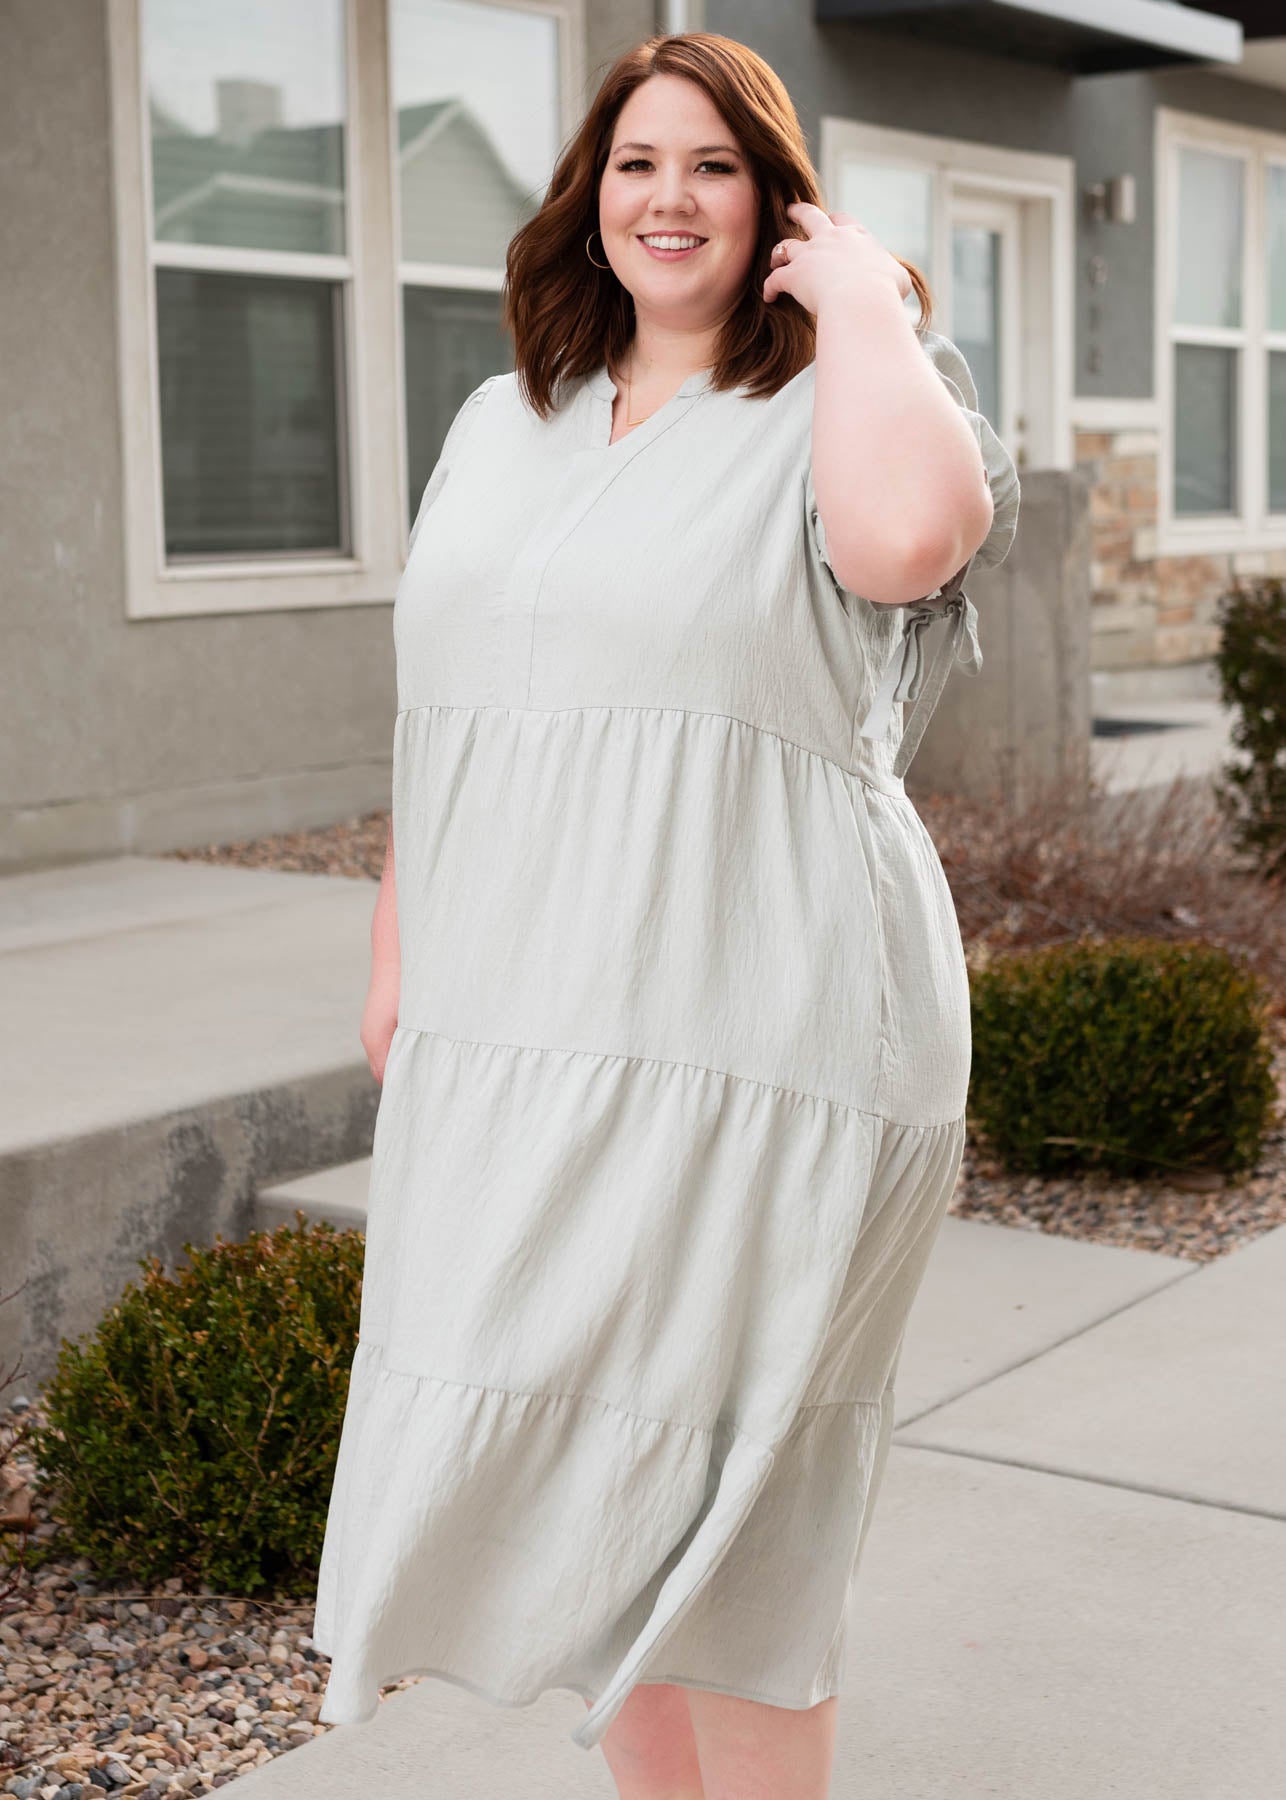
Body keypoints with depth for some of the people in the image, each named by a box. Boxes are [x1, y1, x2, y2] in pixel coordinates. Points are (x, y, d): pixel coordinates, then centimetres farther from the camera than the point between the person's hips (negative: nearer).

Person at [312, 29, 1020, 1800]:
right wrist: (398, 952, 19)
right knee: (569, 1470, 13)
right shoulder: (502, 425, 16)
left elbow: (909, 536, -29)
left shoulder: (831, 412, -3)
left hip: (748, 1038, -6)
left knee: (716, 1491, 2)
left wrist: (862, 296, -14)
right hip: (506, 1039, 6)